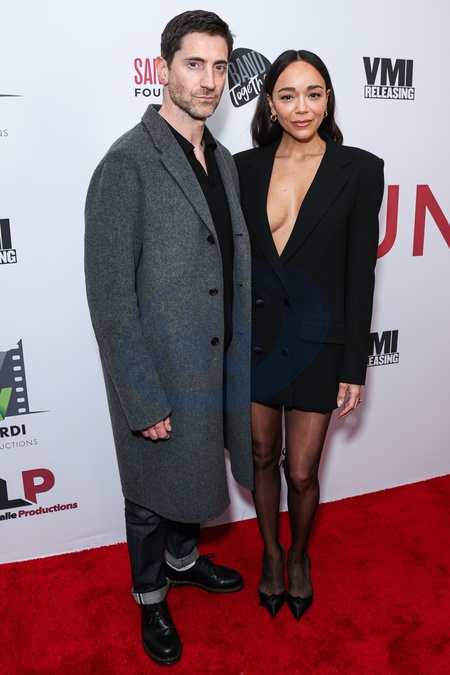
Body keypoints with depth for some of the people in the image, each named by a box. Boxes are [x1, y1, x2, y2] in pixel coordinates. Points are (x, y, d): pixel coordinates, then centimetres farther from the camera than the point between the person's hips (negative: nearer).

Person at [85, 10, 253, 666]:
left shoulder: (224, 161, 7)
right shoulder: (128, 163, -18)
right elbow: (109, 294, -19)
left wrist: (239, 356, 9)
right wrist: (142, 401, -18)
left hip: (217, 362, 7)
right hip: (159, 373, -7)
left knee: (194, 473, 26)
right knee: (153, 491, 15)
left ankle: (183, 558, 54)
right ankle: (151, 597, 43)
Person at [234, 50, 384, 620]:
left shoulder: (359, 169, -6)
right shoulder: (245, 167, 2)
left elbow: (360, 273, -6)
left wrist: (354, 368, -7)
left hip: (317, 342, -2)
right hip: (253, 337, 3)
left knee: (301, 472, 8)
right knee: (263, 458, 17)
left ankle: (299, 555, 41)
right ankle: (270, 553, 44)